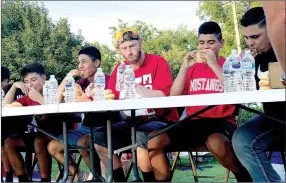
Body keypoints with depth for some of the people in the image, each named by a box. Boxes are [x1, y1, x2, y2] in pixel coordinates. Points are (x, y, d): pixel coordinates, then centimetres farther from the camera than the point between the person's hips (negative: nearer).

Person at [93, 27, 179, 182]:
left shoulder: (158, 63, -8)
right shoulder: (119, 70, 8)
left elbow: (163, 97, -19)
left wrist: (133, 86, -23)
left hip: (159, 121, -6)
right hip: (132, 123, 6)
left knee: (140, 138, -35)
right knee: (100, 137, -9)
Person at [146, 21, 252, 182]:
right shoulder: (192, 67, 15)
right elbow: (174, 96, 5)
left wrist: (214, 65, -14)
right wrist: (185, 67, -4)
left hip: (221, 122, -4)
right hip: (193, 122, 4)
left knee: (216, 143, -39)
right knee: (153, 139, -17)